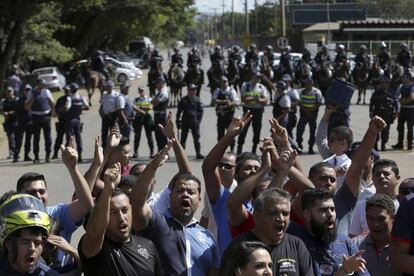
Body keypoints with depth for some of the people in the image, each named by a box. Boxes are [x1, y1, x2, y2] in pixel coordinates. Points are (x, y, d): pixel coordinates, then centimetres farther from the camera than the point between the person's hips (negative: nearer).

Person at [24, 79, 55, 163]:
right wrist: (32, 99, -11)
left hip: (46, 116, 1)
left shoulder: (47, 92, 11)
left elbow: (53, 105, 17)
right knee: (36, 137, 2)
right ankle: (36, 157, 8)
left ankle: (48, 155, 8)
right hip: (36, 117, -1)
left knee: (47, 136, 1)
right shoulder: (32, 93, 5)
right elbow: (27, 107, 2)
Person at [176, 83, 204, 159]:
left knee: (196, 138, 0)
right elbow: (179, 111, 7)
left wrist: (198, 121, -3)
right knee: (183, 139, 4)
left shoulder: (197, 100, 4)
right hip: (185, 122, 0)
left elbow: (201, 111, 5)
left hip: (195, 122, 0)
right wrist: (178, 122, 2)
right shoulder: (183, 100, 3)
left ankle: (198, 153, 5)